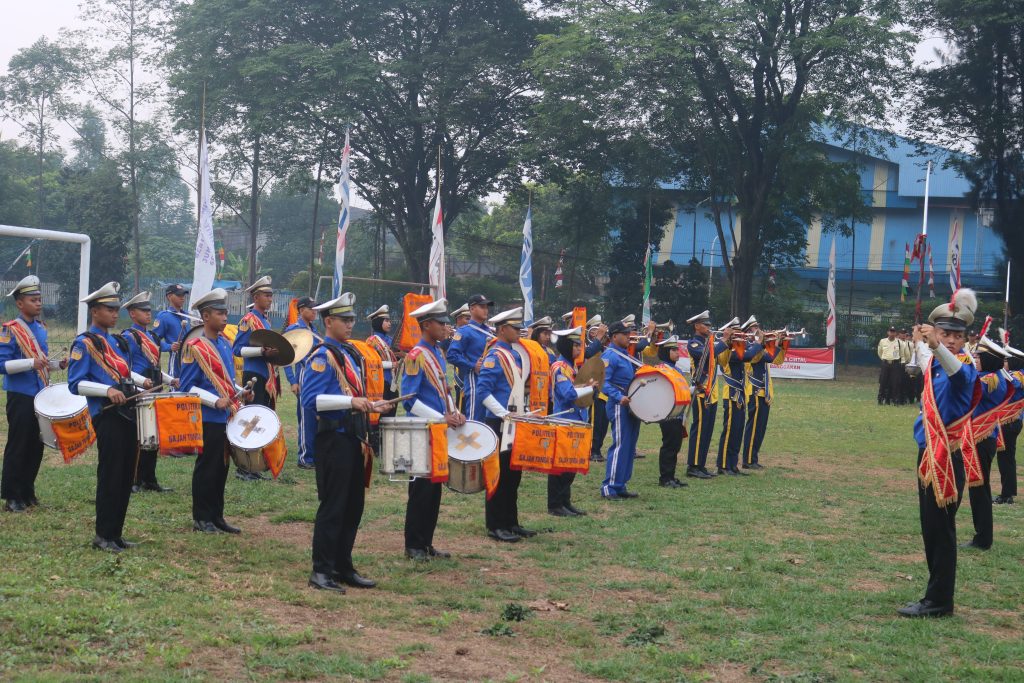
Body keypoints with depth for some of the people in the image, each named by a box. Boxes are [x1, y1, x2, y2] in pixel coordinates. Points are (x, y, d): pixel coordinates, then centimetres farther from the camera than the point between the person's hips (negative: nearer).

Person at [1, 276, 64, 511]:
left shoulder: (41, 328, 11)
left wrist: (57, 364, 4)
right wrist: (32, 363, -27)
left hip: (41, 396, 7)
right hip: (20, 397, -7)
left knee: (36, 447, 11)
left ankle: (27, 492, 22)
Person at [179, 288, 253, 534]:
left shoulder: (225, 344, 12)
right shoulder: (195, 348, -12)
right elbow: (187, 387, -13)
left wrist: (241, 392, 5)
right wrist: (215, 401, -21)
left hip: (227, 417, 8)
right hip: (208, 419, -8)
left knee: (222, 468, 12)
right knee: (206, 468, 1)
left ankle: (217, 516, 21)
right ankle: (201, 519, 11)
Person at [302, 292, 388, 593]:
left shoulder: (350, 353, 16)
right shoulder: (323, 356, -12)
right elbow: (310, 399, -21)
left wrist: (369, 405, 10)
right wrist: (350, 402, -27)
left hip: (353, 438, 9)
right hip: (334, 439, -9)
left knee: (354, 506, 12)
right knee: (332, 507, -5)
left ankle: (343, 567, 21)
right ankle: (321, 571, 2)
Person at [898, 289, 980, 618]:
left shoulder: (964, 365, -15)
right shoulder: (934, 362, 9)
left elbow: (959, 372, -42)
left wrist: (935, 345, -59)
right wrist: (920, 341, 55)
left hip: (949, 458, -9)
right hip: (929, 454, 9)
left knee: (940, 529, -5)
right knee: (930, 527, 13)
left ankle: (938, 601, 0)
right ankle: (937, 596, 21)